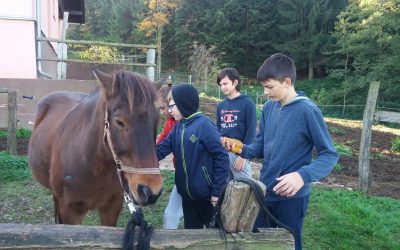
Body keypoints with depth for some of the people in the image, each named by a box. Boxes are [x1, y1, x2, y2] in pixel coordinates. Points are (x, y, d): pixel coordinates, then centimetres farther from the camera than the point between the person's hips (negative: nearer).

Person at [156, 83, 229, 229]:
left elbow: (221, 157, -19)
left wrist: (217, 192, -17)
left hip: (207, 194, -6)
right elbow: (160, 150, -1)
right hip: (187, 194, 6)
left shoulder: (204, 124, -17)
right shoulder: (178, 127, 6)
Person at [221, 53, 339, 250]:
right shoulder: (269, 107, 2)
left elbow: (330, 155, -16)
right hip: (264, 192, 6)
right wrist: (241, 149, -11)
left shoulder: (307, 111, -18)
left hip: (292, 197, -6)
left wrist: (303, 175, -32)